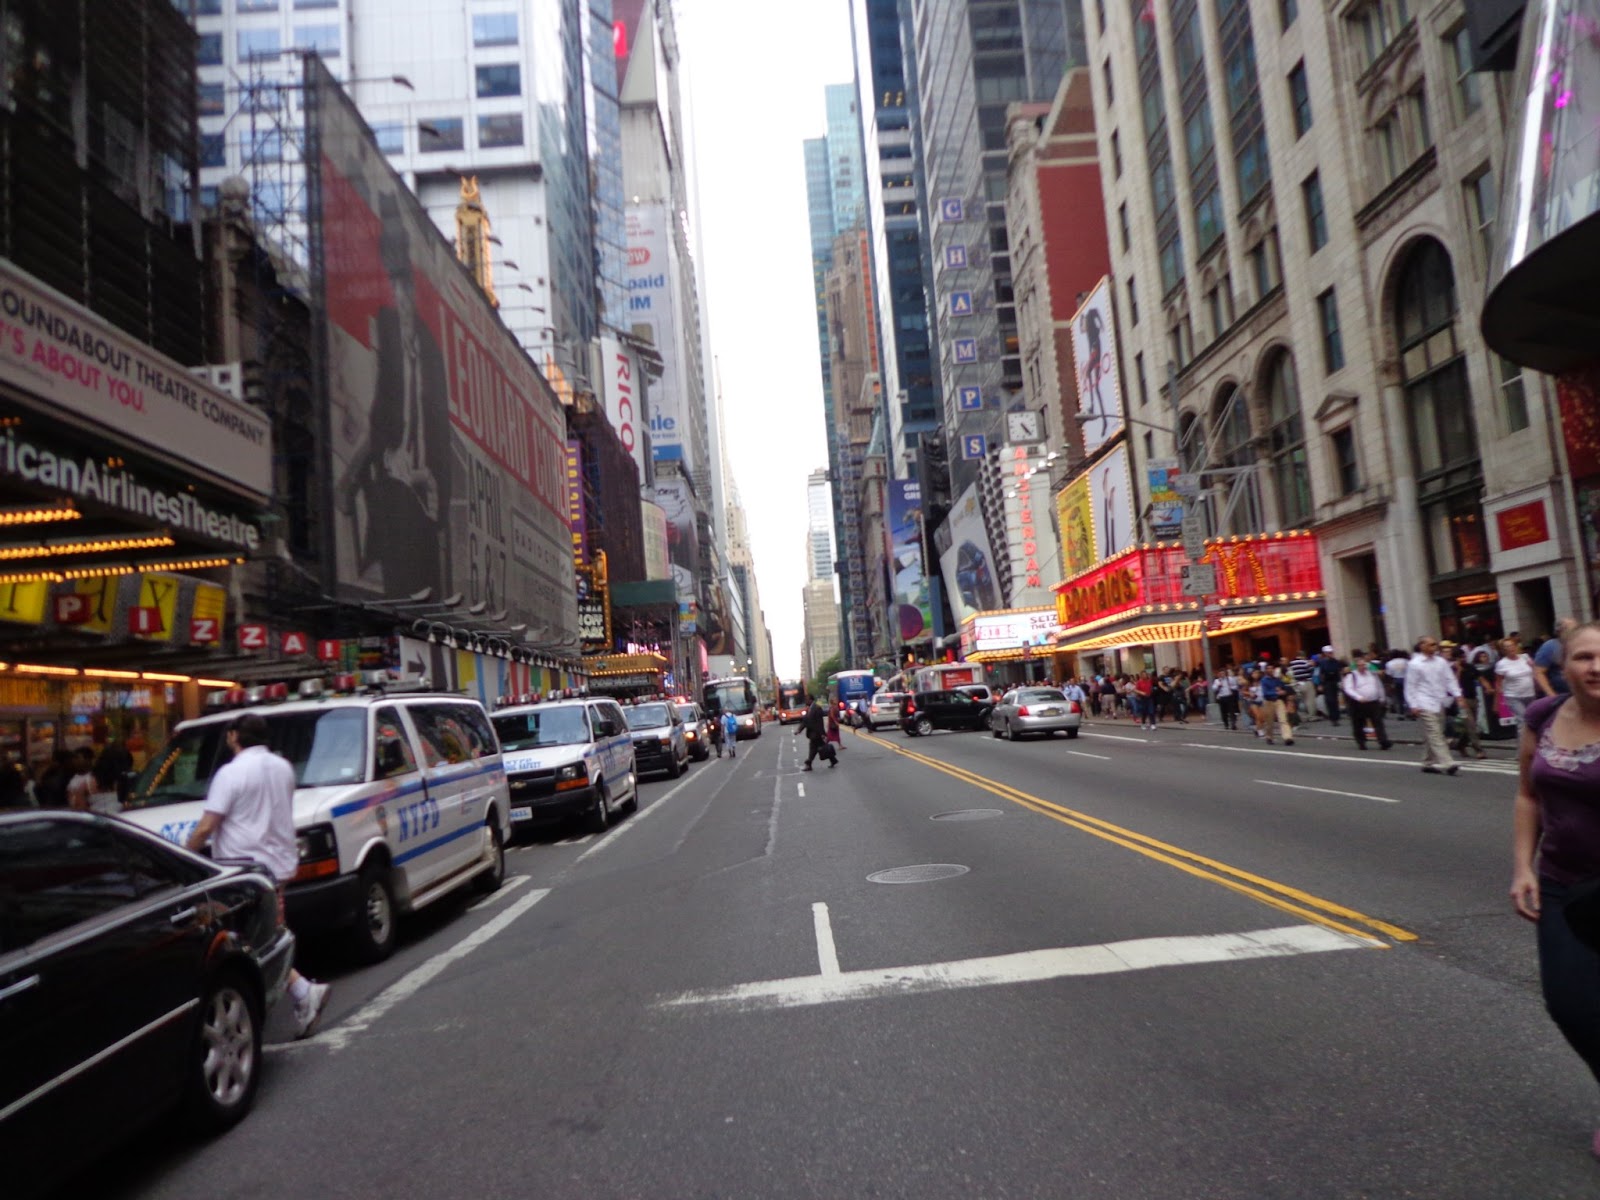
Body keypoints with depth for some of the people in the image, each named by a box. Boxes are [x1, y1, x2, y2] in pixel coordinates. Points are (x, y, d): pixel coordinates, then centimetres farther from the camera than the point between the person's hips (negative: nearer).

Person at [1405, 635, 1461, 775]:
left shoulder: (1441, 662, 9)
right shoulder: (1414, 664, -5)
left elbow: (1450, 679, 9)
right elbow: (1410, 686, -3)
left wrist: (1457, 694, -7)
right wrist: (1413, 705, -8)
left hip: (1440, 703, 6)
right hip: (1425, 705, -6)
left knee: (1430, 735, 13)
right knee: (1435, 734, -12)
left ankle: (1428, 763, 22)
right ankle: (1447, 764, -18)